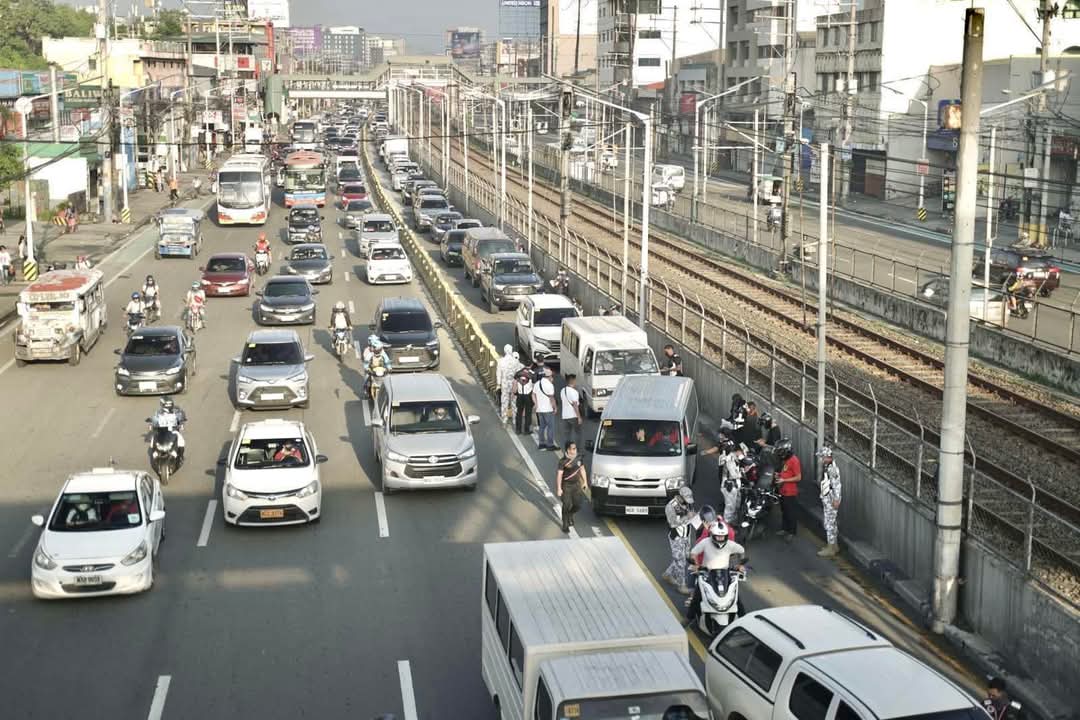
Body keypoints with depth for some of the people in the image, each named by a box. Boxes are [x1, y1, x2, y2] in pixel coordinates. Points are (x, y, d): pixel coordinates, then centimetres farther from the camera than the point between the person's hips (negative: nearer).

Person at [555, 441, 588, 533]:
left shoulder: (578, 458, 0)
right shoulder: (563, 461, -16)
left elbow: (582, 469, 14)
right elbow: (559, 475, -15)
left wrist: (585, 482, 15)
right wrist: (559, 488, -17)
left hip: (576, 484, 5)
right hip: (566, 485, -5)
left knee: (578, 505, 4)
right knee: (567, 505, -1)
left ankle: (570, 515, 36)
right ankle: (565, 525, 14)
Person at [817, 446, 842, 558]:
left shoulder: (832, 468, -21)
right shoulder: (826, 467, 9)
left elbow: (836, 485, -22)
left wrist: (836, 500, -22)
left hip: (831, 499, -10)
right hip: (826, 498, 10)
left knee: (829, 523, -5)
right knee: (831, 523, 17)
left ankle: (831, 549, 1)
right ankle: (834, 546, 28)